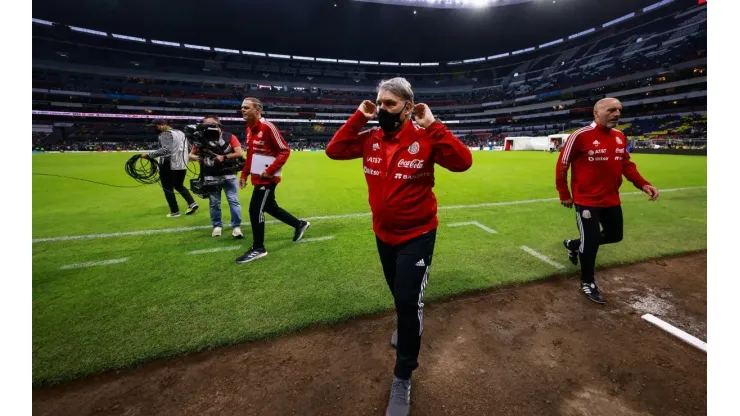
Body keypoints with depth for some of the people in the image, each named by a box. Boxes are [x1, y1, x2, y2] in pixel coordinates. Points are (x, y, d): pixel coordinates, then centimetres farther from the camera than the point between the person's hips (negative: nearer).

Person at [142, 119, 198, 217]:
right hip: (182, 165, 8)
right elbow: (187, 148, 20)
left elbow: (166, 149, -25)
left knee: (168, 188, 4)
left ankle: (175, 211, 8)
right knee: (179, 185, 22)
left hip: (169, 165, -8)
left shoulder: (165, 134, -11)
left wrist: (150, 155, -24)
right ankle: (192, 203, 6)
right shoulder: (180, 132, 15)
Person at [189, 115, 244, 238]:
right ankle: (217, 226, 24)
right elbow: (191, 154, 12)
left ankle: (236, 226, 6)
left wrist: (224, 157, -18)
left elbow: (239, 153, -10)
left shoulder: (229, 137, -4)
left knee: (234, 201, -1)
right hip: (211, 177, 2)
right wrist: (197, 157, -11)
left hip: (228, 175, -2)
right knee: (214, 203, 10)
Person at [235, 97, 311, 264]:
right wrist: (244, 174, 15)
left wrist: (269, 170, -20)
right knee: (270, 207, 17)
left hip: (267, 178, -9)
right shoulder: (249, 129, 12)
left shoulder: (267, 127, -15)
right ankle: (299, 224, 35)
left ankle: (258, 248, 9)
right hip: (257, 177, 9)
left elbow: (284, 151, -16)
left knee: (255, 210, -7)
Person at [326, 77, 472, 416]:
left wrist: (432, 125, -28)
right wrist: (358, 118, -10)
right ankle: (411, 324, 59)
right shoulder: (370, 139, -1)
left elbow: (463, 161, -26)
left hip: (417, 235, -5)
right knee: (399, 294, 24)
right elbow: (334, 150, -5)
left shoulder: (425, 139, -15)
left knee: (408, 301, -3)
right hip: (383, 234, 5)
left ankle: (403, 378, 20)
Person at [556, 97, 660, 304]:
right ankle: (587, 282, 19)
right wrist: (564, 194, -7)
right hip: (587, 199, -7)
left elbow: (627, 165, 14)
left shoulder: (620, 137, 7)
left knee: (614, 235, 17)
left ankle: (574, 244, 40)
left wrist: (643, 184, -2)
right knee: (591, 241, -1)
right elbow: (562, 165, -11)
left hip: (612, 199, 7)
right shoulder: (581, 135, -15)